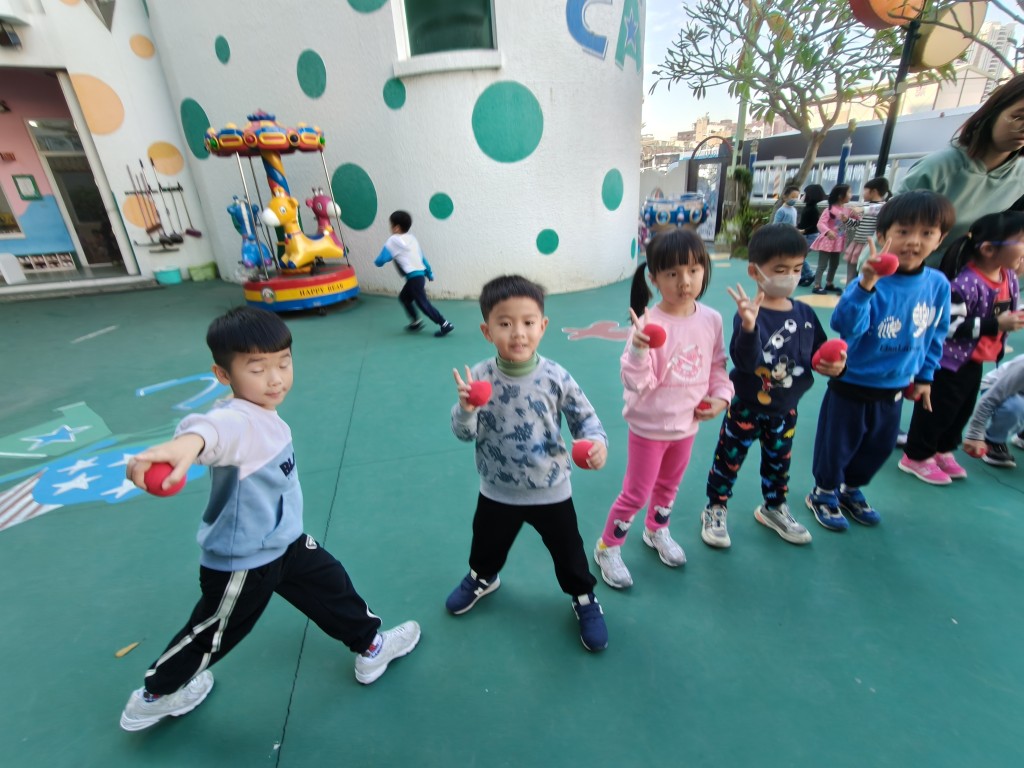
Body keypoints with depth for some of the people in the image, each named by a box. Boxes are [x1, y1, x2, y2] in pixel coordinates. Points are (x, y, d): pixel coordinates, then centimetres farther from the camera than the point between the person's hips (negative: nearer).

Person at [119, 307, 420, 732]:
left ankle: (370, 646, 43)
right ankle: (154, 697, 48)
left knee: (331, 584, 20)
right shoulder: (239, 420, -35)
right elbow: (214, 427, -61)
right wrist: (187, 441, -81)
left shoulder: (264, 414, -5)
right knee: (212, 634, 17)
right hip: (240, 563, -8)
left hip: (284, 542, 8)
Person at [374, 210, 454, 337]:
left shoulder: (393, 240, -6)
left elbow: (381, 260, -8)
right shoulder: (412, 238, 15)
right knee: (404, 297, 23)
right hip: (419, 275, 9)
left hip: (413, 277, -9)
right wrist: (429, 273, 24)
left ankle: (445, 325, -8)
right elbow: (421, 257, 19)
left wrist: (377, 261, 16)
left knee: (423, 303, -5)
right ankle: (416, 321, 26)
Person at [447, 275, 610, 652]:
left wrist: (596, 441, -28)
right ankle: (481, 578, 60)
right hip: (497, 491, 2)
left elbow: (584, 417, -8)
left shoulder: (556, 377, -19)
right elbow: (464, 433, -12)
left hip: (551, 491, -1)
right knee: (487, 543, 27)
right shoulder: (479, 377, -16)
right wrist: (465, 408, -33)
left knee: (568, 551, 18)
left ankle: (584, 599, 48)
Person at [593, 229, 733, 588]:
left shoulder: (711, 319, -7)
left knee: (669, 485, 26)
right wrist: (639, 349, -44)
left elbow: (717, 366, 7)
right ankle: (608, 548, 31)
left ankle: (657, 532, 53)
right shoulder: (649, 324, -24)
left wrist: (721, 397, -8)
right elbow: (637, 383, -28)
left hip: (687, 424, 5)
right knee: (636, 493, 8)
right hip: (649, 426, -5)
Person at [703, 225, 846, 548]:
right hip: (746, 407, -5)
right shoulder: (750, 313, -22)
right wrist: (748, 326, -52)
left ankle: (773, 508, 47)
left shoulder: (805, 314, -3)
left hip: (785, 409, 6)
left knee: (779, 463, 23)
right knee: (728, 461, 10)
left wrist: (834, 365, -12)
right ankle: (715, 510, 30)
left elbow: (821, 352, 9)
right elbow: (746, 361, -36)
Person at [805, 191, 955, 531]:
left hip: (894, 390, 6)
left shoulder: (938, 284, -4)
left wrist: (925, 376, 13)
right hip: (851, 386, -5)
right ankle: (823, 493, 34)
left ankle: (851, 489, 45)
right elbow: (845, 324, -36)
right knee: (837, 446, 10)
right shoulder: (873, 280, -20)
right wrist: (866, 284, -49)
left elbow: (935, 336, 10)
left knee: (879, 448, 21)